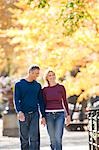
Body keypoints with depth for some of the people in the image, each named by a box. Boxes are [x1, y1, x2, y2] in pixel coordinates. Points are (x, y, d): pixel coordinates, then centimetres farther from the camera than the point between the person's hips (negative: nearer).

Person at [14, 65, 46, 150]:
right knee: (24, 138, 4)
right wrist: (19, 111, -22)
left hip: (34, 114, 1)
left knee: (34, 138, -10)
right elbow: (16, 100, -5)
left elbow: (41, 101, 14)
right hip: (23, 114, -1)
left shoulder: (38, 85, 11)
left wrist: (43, 116, 9)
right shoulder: (19, 84, 2)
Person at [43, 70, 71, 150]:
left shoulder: (61, 87, 2)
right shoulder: (45, 89, 6)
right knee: (53, 139, 5)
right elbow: (44, 104, 9)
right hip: (49, 115, 2)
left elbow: (65, 102, 5)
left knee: (58, 138, -15)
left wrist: (68, 115, 1)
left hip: (60, 114, -2)